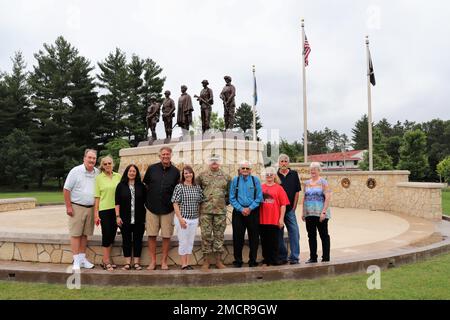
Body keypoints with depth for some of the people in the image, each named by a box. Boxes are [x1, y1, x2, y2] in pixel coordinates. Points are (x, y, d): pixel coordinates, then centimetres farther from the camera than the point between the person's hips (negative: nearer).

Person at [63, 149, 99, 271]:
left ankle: (82, 258, 20)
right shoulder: (75, 171, -7)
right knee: (76, 234, -1)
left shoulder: (97, 173, 5)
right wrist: (68, 207, -10)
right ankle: (76, 261, 4)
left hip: (91, 208, 4)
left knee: (85, 234, 11)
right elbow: (66, 189, -7)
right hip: (77, 207, -4)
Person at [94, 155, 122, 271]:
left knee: (112, 235, 8)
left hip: (116, 209, 4)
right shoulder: (99, 178, -1)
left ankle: (105, 260, 20)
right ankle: (107, 262, 7)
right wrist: (96, 213, -5)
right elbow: (97, 197, -2)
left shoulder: (118, 176, 6)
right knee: (106, 234, -2)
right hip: (104, 209, -3)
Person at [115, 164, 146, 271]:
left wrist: (146, 218, 2)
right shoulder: (121, 186, 4)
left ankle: (136, 262, 13)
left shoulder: (141, 186, 5)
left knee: (137, 240, 4)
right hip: (125, 219, 0)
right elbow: (117, 202, 2)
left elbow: (146, 202, 6)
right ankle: (127, 262, 14)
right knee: (126, 240, 6)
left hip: (139, 219, 0)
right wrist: (117, 216, -6)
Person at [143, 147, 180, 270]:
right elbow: (145, 184, 11)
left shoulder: (175, 171, 2)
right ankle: (152, 261, 14)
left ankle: (164, 261, 17)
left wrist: (174, 203, 3)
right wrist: (147, 200, 8)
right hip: (152, 207, 0)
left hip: (168, 209, 0)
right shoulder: (152, 168, 2)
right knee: (151, 235, 3)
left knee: (166, 236, 5)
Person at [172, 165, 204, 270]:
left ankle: (187, 263, 19)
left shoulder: (197, 187, 6)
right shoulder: (179, 187, -6)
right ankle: (183, 264, 11)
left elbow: (200, 202, 13)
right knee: (183, 242, 2)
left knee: (190, 242, 10)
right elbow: (175, 203, -9)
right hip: (182, 218, -4)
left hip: (194, 219, 4)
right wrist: (180, 218, -15)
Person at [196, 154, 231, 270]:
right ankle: (206, 261, 10)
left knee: (219, 235, 6)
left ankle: (218, 260, 16)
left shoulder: (226, 177, 9)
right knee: (206, 235, 1)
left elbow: (230, 192, 15)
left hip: (221, 211, 2)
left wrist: (225, 202, 7)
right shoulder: (202, 175, 4)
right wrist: (201, 201, 5)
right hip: (205, 211, -1)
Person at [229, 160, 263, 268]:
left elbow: (259, 197, -1)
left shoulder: (255, 180, 3)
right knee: (238, 237, 3)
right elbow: (232, 198, 1)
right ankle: (238, 261, 14)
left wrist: (250, 208, -11)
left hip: (253, 212, 0)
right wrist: (241, 209, -9)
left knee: (254, 237, 4)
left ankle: (252, 260, 16)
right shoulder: (235, 180, 4)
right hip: (238, 212, 0)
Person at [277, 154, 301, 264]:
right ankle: (282, 257, 15)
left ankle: (294, 257, 4)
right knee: (279, 233, 5)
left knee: (294, 232, -3)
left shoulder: (294, 174, 6)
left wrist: (294, 207, 0)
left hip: (290, 209, 0)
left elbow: (297, 191, 5)